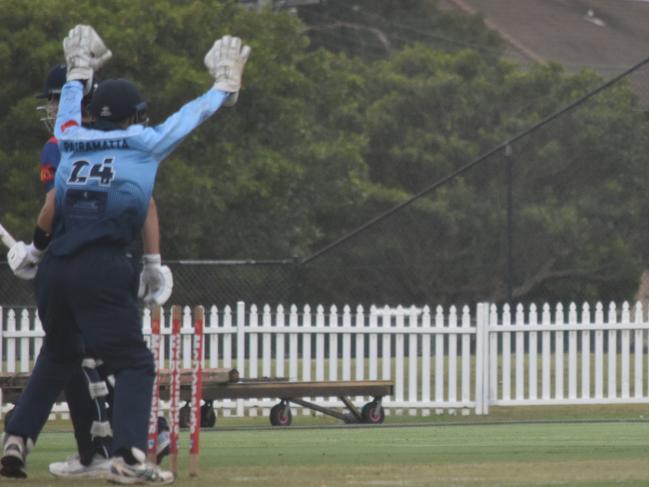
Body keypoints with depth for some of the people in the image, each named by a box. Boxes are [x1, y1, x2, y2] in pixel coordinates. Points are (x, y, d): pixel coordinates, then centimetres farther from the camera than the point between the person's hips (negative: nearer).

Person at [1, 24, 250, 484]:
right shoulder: (145, 144, 5)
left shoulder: (72, 140, 15)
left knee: (56, 355, 24)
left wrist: (80, 70, 57)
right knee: (134, 362, -2)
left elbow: (70, 106, 38)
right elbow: (194, 114, 19)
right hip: (102, 269, -5)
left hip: (54, 267, 5)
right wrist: (226, 82, 36)